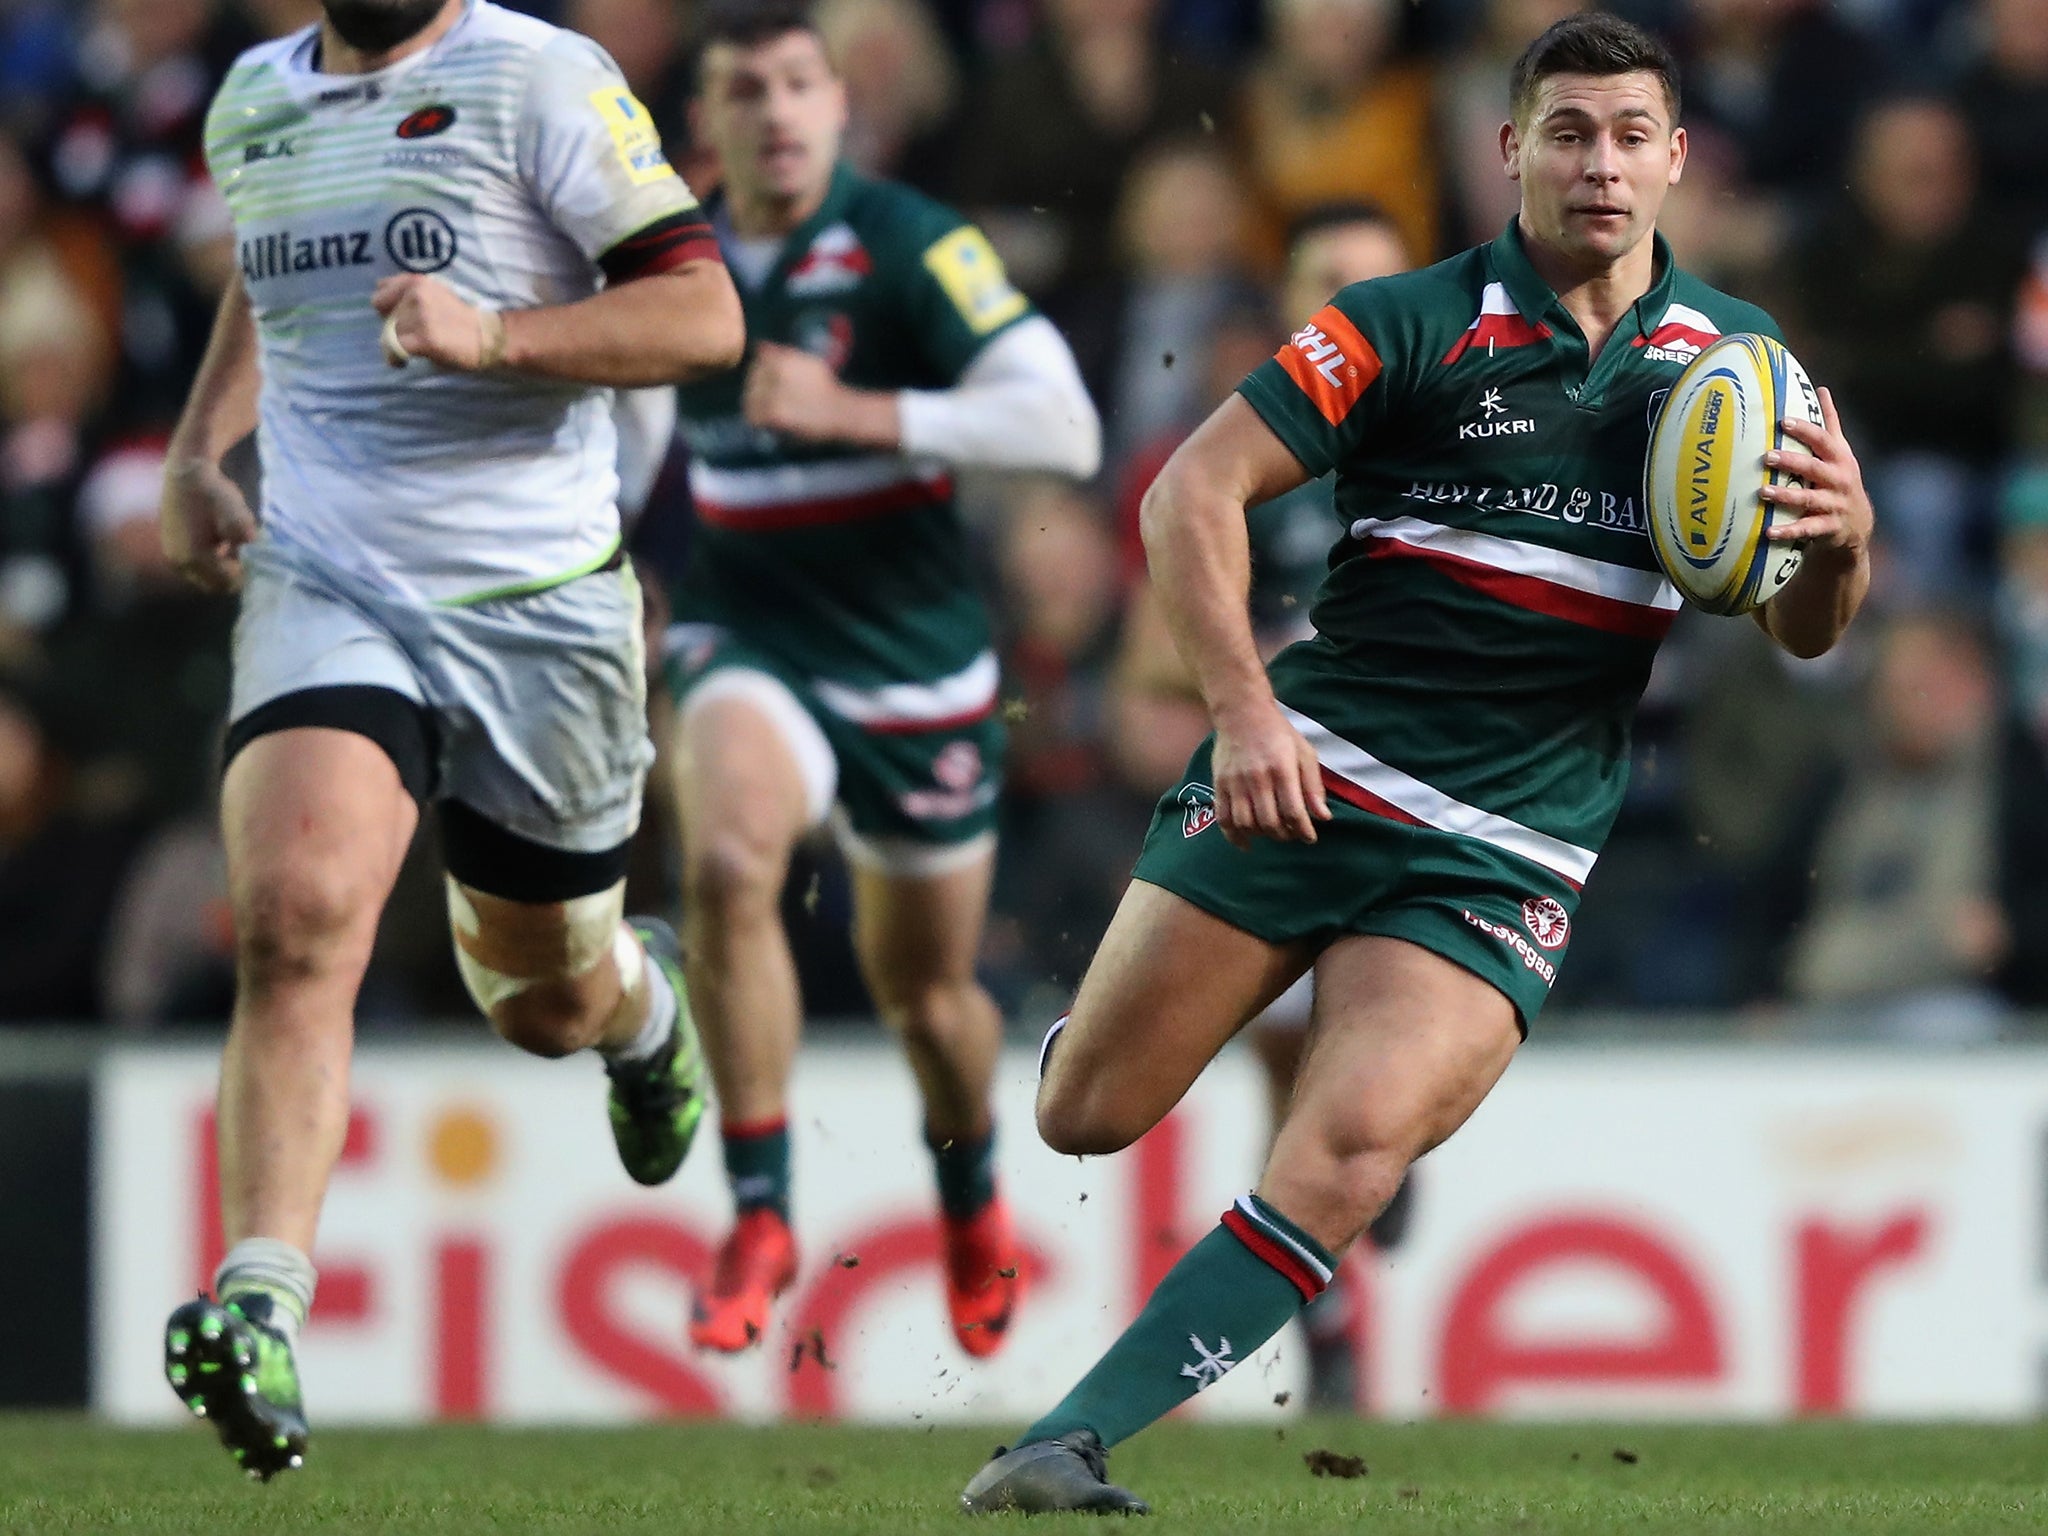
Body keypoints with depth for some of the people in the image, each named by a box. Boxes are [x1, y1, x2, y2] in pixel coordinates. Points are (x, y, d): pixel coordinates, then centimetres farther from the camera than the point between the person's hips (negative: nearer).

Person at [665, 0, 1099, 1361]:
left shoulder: (913, 249, -14)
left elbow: (1066, 429, -25)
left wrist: (853, 412, -33)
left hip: (916, 660, -2)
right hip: (750, 636, 2)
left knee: (925, 989, 11)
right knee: (728, 863, -29)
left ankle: (973, 1197, 45)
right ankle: (761, 1217, -21)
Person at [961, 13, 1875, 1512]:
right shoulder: (1413, 323, -2)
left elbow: (1804, 631, 12)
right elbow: (1192, 491, -6)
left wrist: (1844, 535, -11)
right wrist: (1245, 707, -18)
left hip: (1507, 853, 1)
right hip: (1307, 774, -1)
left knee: (1352, 1152, -21)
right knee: (1086, 1115, -1)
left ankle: (1069, 1443, -18)